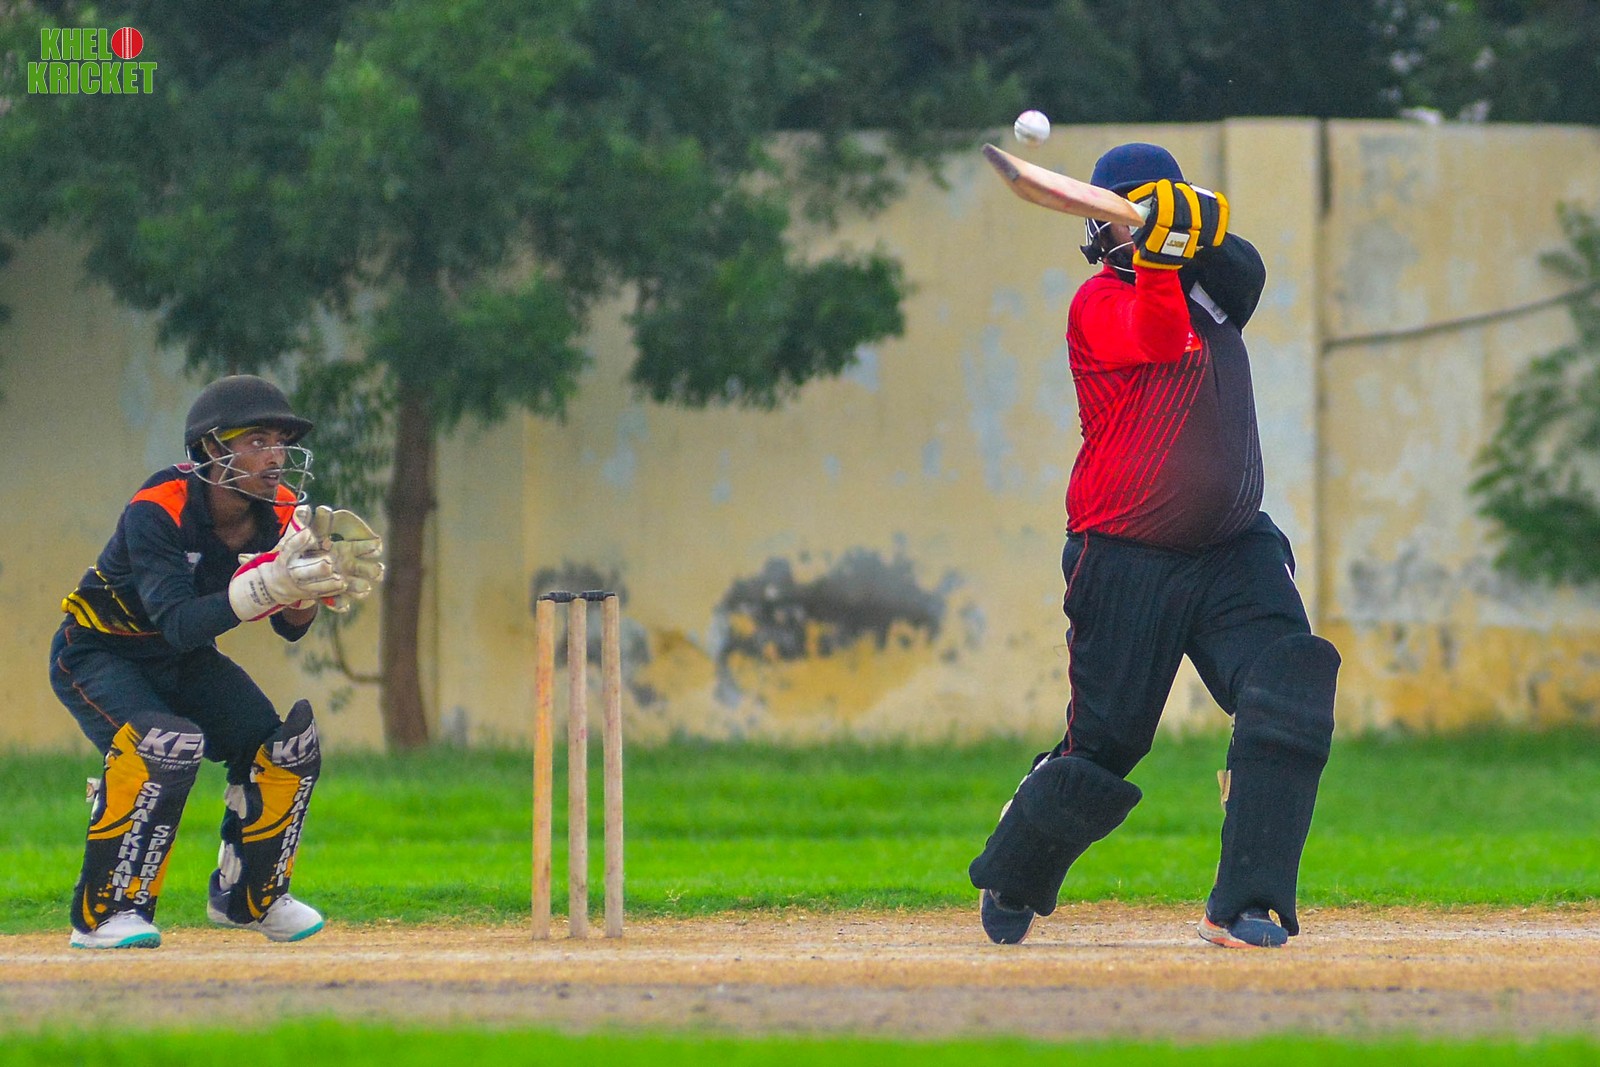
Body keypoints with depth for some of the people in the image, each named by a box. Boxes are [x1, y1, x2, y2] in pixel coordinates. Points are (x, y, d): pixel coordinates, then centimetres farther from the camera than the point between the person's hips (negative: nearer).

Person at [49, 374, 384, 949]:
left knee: (287, 745, -5)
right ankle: (104, 912, -21)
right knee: (167, 744, -31)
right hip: (96, 655, -7)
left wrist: (307, 591, -31)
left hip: (183, 662, 7)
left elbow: (290, 629, -8)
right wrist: (269, 586, -50)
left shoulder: (280, 514, -13)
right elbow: (178, 625, -40)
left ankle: (248, 897, 19)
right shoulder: (155, 513, -31)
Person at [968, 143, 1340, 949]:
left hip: (1232, 550, 4)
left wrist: (1198, 229, -31)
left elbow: (1245, 272, -13)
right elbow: (1159, 339, -27)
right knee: (1103, 753, 2)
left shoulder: (1207, 283, 11)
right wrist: (1156, 255, -40)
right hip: (1127, 563, -4)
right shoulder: (1099, 304, -6)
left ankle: (1245, 906, -21)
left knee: (1290, 687, -21)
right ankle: (1010, 878, 32)